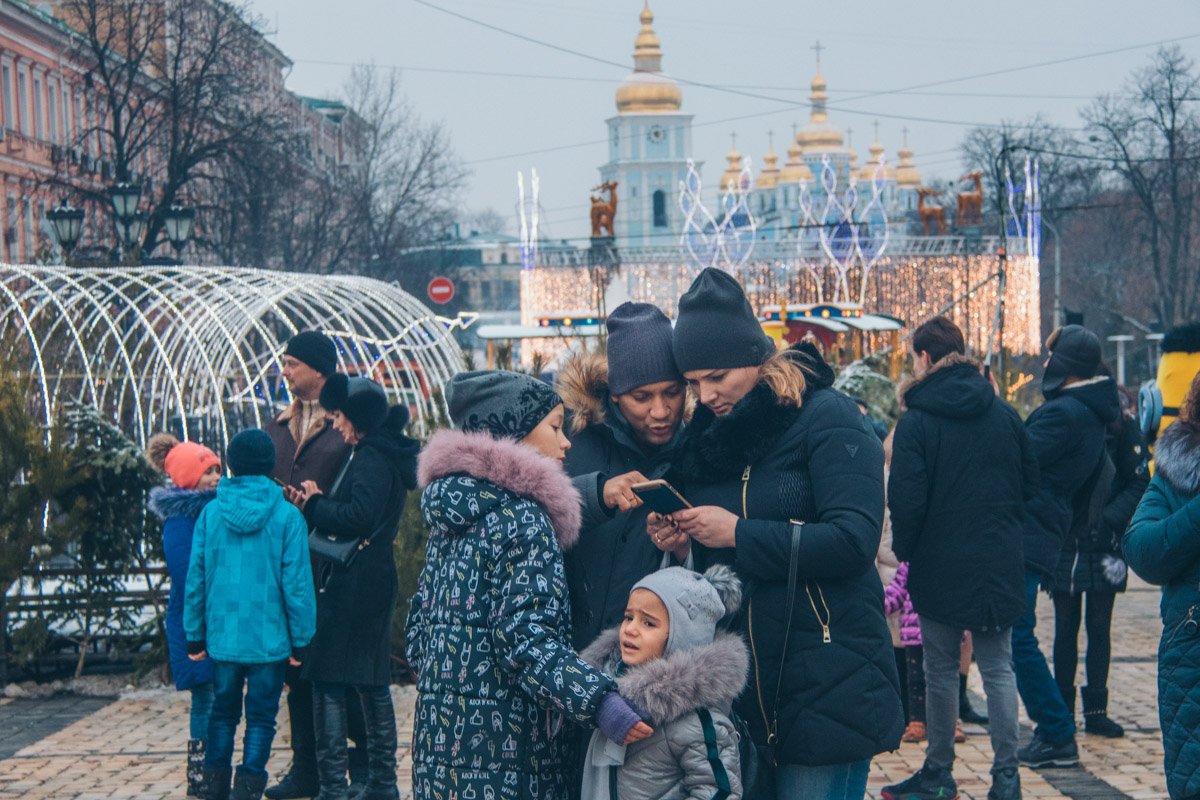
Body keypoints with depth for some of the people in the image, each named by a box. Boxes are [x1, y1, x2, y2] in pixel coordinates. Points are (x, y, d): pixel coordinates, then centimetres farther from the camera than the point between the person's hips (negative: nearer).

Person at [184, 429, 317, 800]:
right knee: (261, 717, 5)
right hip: (269, 640, -3)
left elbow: (195, 578, 2)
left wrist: (195, 635, 11)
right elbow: (297, 584, -8)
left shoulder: (211, 512, -1)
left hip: (222, 636, 3)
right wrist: (301, 640, 0)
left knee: (223, 712, 17)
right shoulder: (287, 516, -9)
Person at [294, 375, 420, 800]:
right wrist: (320, 502, 1)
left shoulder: (371, 459, -15)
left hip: (351, 582, -10)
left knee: (329, 683, -7)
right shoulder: (385, 454, 15)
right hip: (374, 580, 10)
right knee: (371, 681, 14)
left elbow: (359, 517, -26)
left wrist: (315, 505, -11)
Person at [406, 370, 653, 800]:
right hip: (500, 746, -9)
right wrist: (599, 701, -30)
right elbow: (525, 636, -22)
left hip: (440, 735, 9)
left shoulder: (450, 510, 12)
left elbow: (418, 626, 16)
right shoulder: (523, 517, -13)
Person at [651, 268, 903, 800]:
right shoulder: (708, 436, 13)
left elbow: (853, 541, -20)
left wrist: (738, 533, -17)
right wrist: (682, 546, -1)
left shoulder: (827, 420, -8)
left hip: (825, 689, -7)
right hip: (741, 691, 7)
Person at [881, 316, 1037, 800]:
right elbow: (1030, 482, 9)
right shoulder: (1003, 414, 3)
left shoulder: (917, 421, -11)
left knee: (941, 670, 6)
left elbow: (906, 500, -14)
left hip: (941, 564, -4)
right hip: (1000, 561, 4)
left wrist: (904, 550, 3)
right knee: (998, 666, 8)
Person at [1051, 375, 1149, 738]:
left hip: (1104, 544, -1)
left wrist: (1109, 519, -15)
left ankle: (1096, 710, 12)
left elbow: (1139, 483, -3)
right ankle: (1063, 709, 14)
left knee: (1099, 627, 5)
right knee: (1065, 626, 7)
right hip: (1062, 542, 1)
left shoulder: (1122, 425, -3)